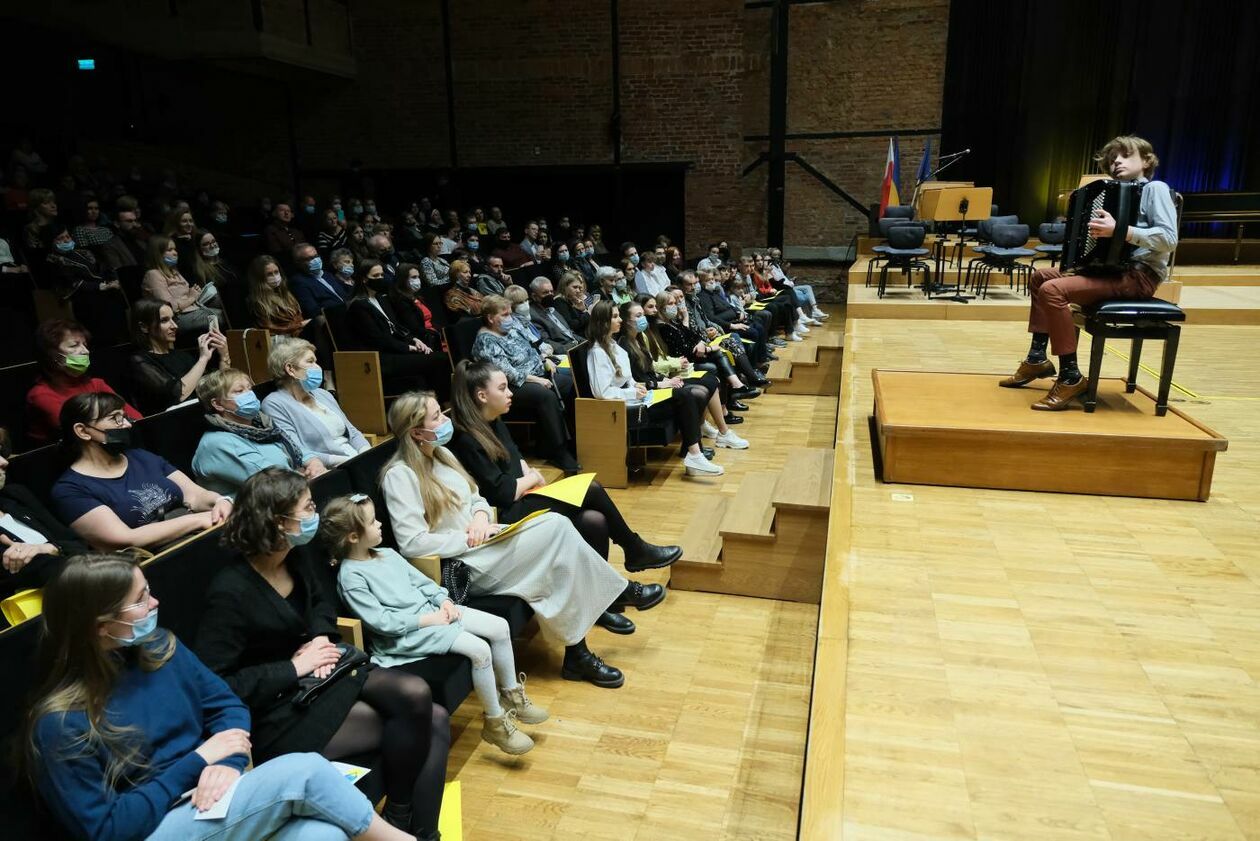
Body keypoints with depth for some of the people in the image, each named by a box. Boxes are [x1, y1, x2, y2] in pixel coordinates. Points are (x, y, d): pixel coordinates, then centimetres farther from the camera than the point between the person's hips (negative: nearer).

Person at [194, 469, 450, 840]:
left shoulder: (293, 559, 2)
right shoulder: (232, 592, -23)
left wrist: (320, 636, 0)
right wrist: (294, 668, -20)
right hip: (279, 715, -8)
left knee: (434, 722, -9)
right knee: (415, 723, -19)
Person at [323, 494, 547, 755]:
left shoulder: (387, 554, 12)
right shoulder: (351, 577, -13)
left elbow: (422, 582, 16)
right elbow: (381, 621, -18)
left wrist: (444, 601, -2)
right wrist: (426, 619, -18)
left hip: (431, 610, 9)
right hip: (406, 633, -9)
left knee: (500, 626, -3)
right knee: (479, 649, -24)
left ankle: (511, 694, 16)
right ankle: (495, 723, -7)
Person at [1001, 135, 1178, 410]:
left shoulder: (1155, 188, -5)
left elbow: (1169, 239, -19)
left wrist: (1120, 230, -28)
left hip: (1139, 276, -9)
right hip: (1116, 268, 9)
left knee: (1052, 290, -27)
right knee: (1041, 276, 16)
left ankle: (1071, 378, -23)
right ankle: (1037, 358, 16)